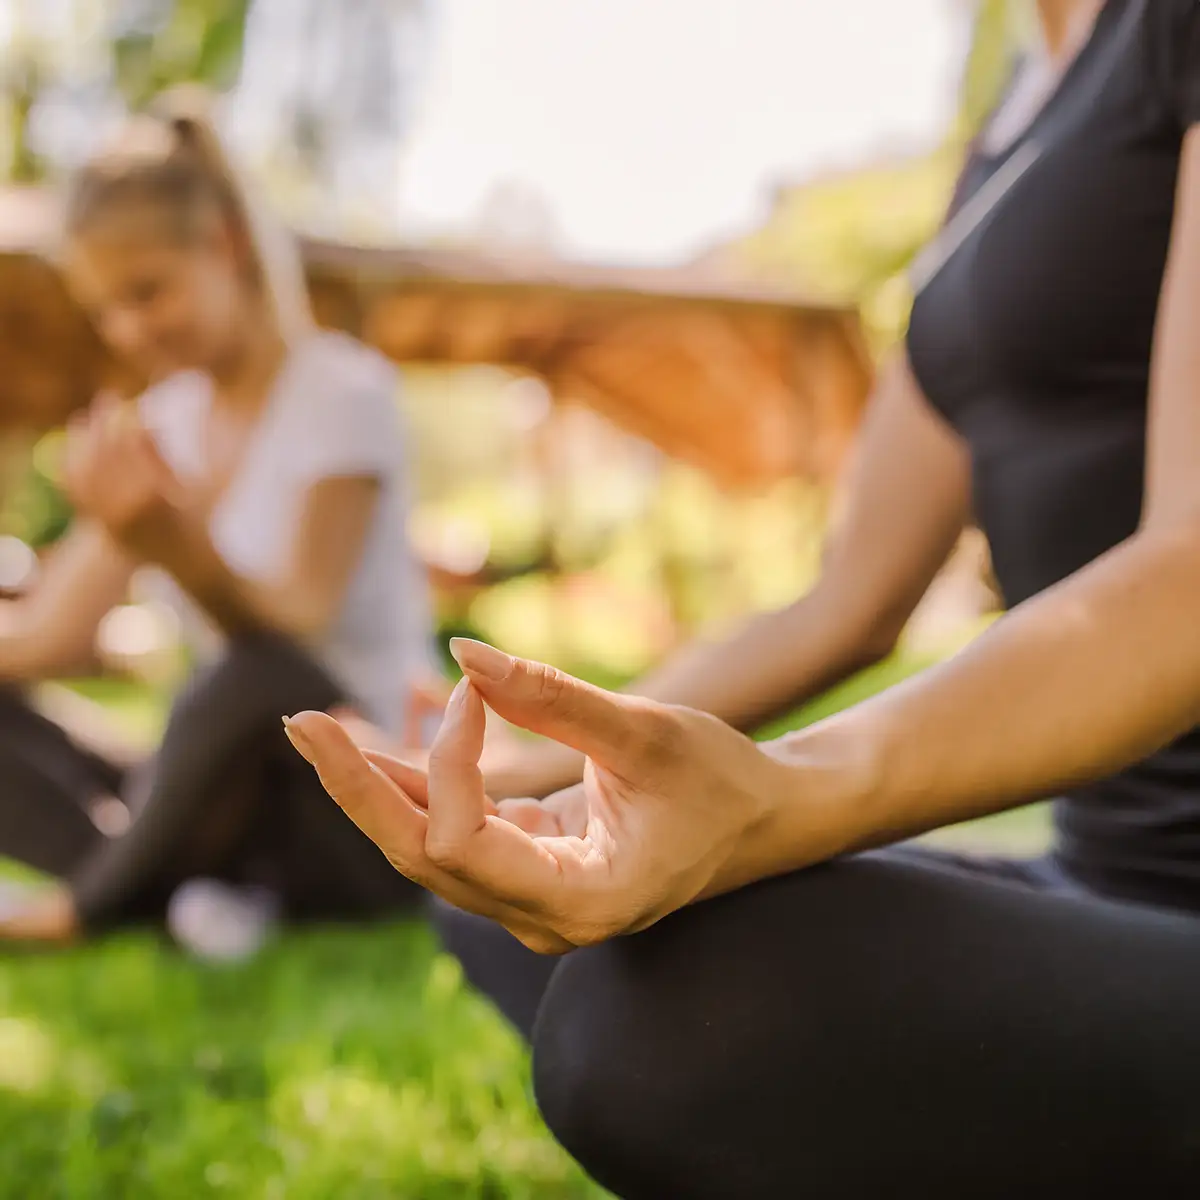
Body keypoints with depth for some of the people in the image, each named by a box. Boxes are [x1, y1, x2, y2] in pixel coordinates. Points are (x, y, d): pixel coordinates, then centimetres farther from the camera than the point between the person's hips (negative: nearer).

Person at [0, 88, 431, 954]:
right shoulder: (167, 418, 11)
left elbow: (294, 627, -23)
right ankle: (176, 884, -18)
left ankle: (97, 900, -13)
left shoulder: (342, 392, -9)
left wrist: (178, 546, -41)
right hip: (237, 802, 7)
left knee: (261, 674, -38)